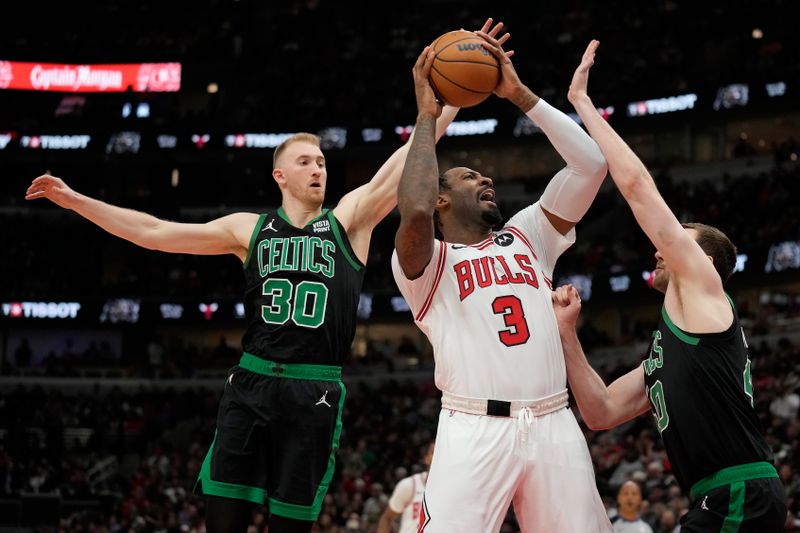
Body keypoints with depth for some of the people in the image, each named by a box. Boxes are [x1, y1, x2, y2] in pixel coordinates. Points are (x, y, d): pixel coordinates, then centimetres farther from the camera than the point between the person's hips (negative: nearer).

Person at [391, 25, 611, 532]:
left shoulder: (527, 237, 22)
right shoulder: (425, 262, 8)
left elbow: (591, 163, 13)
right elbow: (415, 212, -17)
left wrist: (519, 93, 10)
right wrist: (427, 117, -4)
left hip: (554, 426, 5)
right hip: (476, 429, -4)